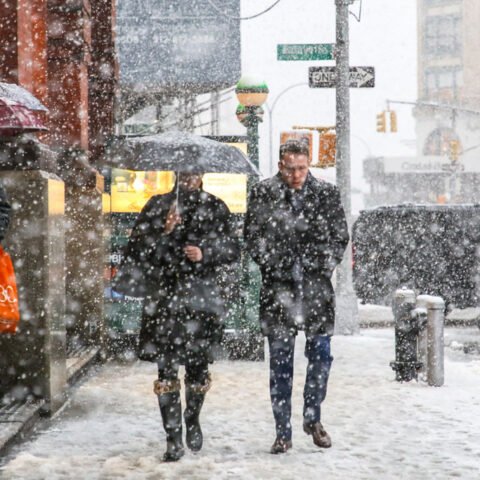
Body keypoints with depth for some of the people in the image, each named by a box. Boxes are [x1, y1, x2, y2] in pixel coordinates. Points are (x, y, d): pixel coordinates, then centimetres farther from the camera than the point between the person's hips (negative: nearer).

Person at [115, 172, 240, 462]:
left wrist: (205, 253, -11)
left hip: (202, 297, 1)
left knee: (198, 366, 6)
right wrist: (163, 232, -16)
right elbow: (137, 248, 1)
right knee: (167, 369, -4)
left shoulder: (215, 207, 7)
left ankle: (193, 420, 34)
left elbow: (233, 250, 7)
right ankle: (174, 440, 2)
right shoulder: (158, 206, 6)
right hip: (165, 298, 0)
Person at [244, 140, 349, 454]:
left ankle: (313, 418, 23)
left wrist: (322, 267, -2)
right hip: (278, 287, -1)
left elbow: (340, 236, 9)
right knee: (281, 362, 1)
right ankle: (283, 433, 7)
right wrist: (279, 266, -5)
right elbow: (253, 237, 4)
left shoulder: (327, 194, 5)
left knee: (321, 355, 3)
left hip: (317, 286, 1)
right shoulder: (263, 194, 2)